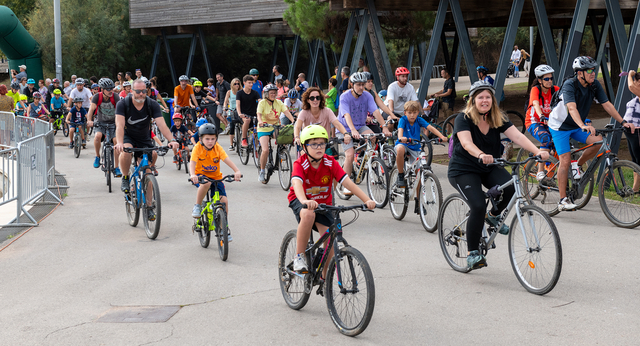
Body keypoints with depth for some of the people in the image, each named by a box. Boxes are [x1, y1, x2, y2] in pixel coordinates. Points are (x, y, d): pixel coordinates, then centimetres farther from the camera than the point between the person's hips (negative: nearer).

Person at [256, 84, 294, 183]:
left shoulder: (279, 102, 2)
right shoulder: (262, 103, -7)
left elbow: (286, 112, -11)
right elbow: (259, 114, -21)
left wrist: (293, 121, -29)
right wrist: (261, 122, -43)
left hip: (276, 128, 4)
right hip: (264, 129, -4)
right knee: (265, 150, -20)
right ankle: (262, 172, -3)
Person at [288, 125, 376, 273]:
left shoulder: (330, 163, -15)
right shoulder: (300, 164, -23)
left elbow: (348, 183, -23)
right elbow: (297, 184, -42)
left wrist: (367, 200, -37)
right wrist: (305, 202, -64)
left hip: (323, 203, 3)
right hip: (300, 200, -3)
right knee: (308, 215, -38)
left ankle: (325, 278, 9)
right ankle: (299, 257, -23)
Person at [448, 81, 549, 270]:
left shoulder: (498, 119, -2)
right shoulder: (463, 119, -15)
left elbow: (517, 136, -16)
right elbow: (467, 143, -32)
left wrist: (537, 151, -33)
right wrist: (481, 155, -54)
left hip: (489, 168, 5)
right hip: (463, 170, -4)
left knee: (511, 187, -25)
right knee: (478, 206, -26)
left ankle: (494, 215, 7)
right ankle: (472, 253, -8)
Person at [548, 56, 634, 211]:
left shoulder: (595, 85, -9)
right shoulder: (569, 85, -27)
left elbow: (607, 104, -7)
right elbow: (572, 108, -42)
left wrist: (623, 122, -16)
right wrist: (583, 126, -57)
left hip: (578, 126, 6)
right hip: (560, 126, -6)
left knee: (598, 141, -20)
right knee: (565, 161, -13)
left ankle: (578, 167, 4)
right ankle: (563, 201, -7)